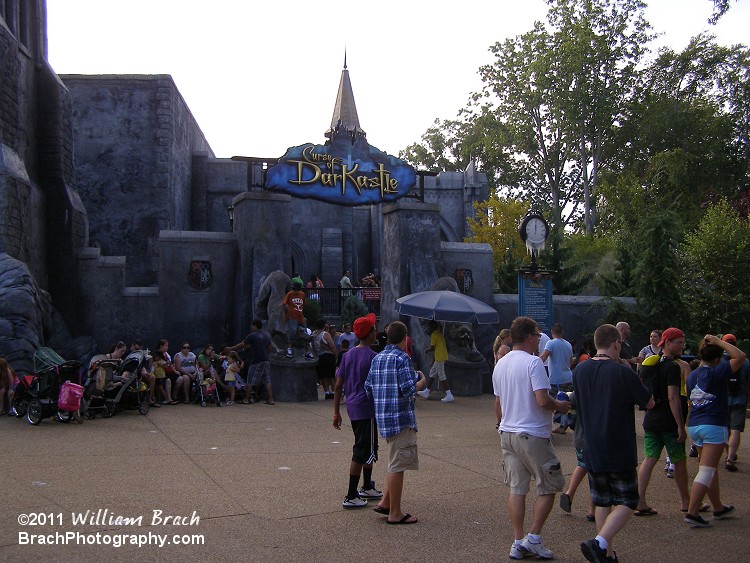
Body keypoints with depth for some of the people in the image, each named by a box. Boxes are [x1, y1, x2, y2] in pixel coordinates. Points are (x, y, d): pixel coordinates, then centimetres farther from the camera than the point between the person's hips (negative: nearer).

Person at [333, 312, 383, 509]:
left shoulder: (347, 355, 8)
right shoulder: (373, 357, -14)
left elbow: (338, 386, 8)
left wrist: (336, 412, 12)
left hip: (352, 408, 8)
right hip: (366, 408, -8)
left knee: (368, 448, 22)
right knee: (362, 452, -2)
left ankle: (367, 488, 33)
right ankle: (351, 497, 1)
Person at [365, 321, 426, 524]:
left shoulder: (377, 358, 11)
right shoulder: (402, 358, -13)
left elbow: (368, 389, 11)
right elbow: (408, 389, -20)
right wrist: (421, 381, -1)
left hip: (383, 417, 8)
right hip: (401, 417, -8)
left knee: (396, 463, 22)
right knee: (398, 466, -1)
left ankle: (385, 502, 23)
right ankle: (395, 513, 6)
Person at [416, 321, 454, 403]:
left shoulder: (434, 335, -11)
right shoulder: (439, 334, 17)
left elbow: (432, 348, -14)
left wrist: (426, 351, 7)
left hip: (440, 357, -10)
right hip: (441, 356, 10)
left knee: (441, 376, -9)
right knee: (432, 372, 18)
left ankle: (449, 395, -12)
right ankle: (426, 392, 26)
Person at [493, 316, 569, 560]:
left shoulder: (500, 364, 11)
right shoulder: (533, 362, -15)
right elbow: (542, 400, -22)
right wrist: (560, 406, -3)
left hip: (507, 433, 8)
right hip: (533, 435, -8)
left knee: (516, 489, 11)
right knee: (549, 487, 7)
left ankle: (518, 543, 13)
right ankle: (533, 538, 7)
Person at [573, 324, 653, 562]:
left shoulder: (579, 371, 1)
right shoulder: (622, 373, -16)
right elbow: (649, 403, -3)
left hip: (592, 451, 6)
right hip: (620, 452, -5)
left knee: (602, 502, 16)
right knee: (626, 502, 6)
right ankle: (600, 543, -12)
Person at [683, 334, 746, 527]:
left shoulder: (692, 376, 10)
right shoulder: (717, 373, -11)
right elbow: (740, 356, -13)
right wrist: (719, 341, -7)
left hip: (694, 426, 7)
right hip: (714, 426, -7)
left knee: (710, 468, 19)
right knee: (707, 470, -7)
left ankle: (719, 508, 31)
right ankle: (692, 513, -11)